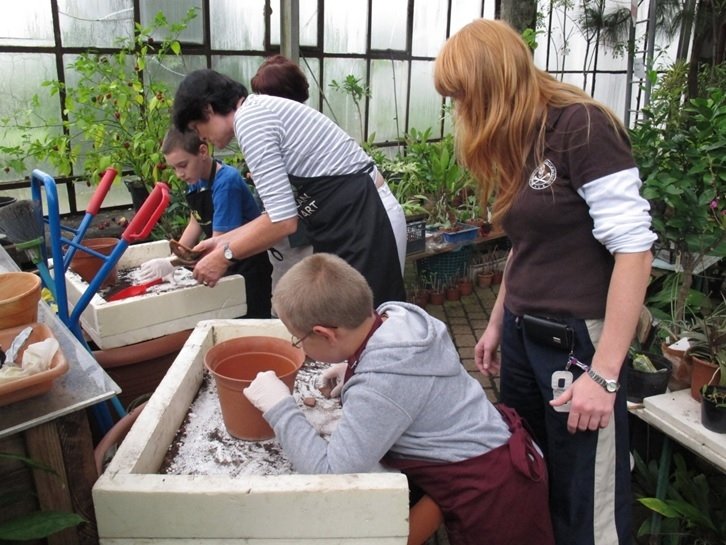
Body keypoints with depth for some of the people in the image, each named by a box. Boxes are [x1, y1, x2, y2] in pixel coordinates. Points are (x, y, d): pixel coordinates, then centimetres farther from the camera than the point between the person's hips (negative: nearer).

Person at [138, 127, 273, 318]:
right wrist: (172, 259, -4)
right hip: (224, 262, 8)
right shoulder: (196, 179, -1)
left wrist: (172, 264, -27)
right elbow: (196, 222, 8)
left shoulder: (226, 182, -25)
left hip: (248, 266, -8)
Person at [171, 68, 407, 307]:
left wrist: (224, 256, -4)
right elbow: (282, 211, 17)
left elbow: (283, 220, -18)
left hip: (359, 219, -10)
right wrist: (223, 241, 18)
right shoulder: (261, 111, 16)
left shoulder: (248, 120, -13)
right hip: (353, 216, 10)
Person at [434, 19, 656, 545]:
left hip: (577, 339, -8)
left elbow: (634, 249, -19)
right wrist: (497, 323, 19)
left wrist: (604, 373, -21)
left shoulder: (582, 126, -14)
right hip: (523, 336, 8)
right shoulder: (517, 140, 11)